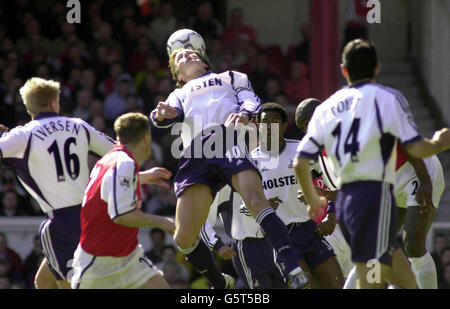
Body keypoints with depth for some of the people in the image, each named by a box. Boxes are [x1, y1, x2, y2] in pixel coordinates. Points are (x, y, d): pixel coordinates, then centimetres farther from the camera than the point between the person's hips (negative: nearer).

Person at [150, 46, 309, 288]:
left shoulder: (229, 77, 34)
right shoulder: (179, 95, 37)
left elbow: (251, 100, 16)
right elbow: (171, 114, 15)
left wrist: (244, 113, -8)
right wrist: (162, 114, -10)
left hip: (231, 139, -3)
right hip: (196, 155, 3)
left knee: (256, 200, -31)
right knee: (184, 238, -10)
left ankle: (293, 271, -42)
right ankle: (221, 287, 12)